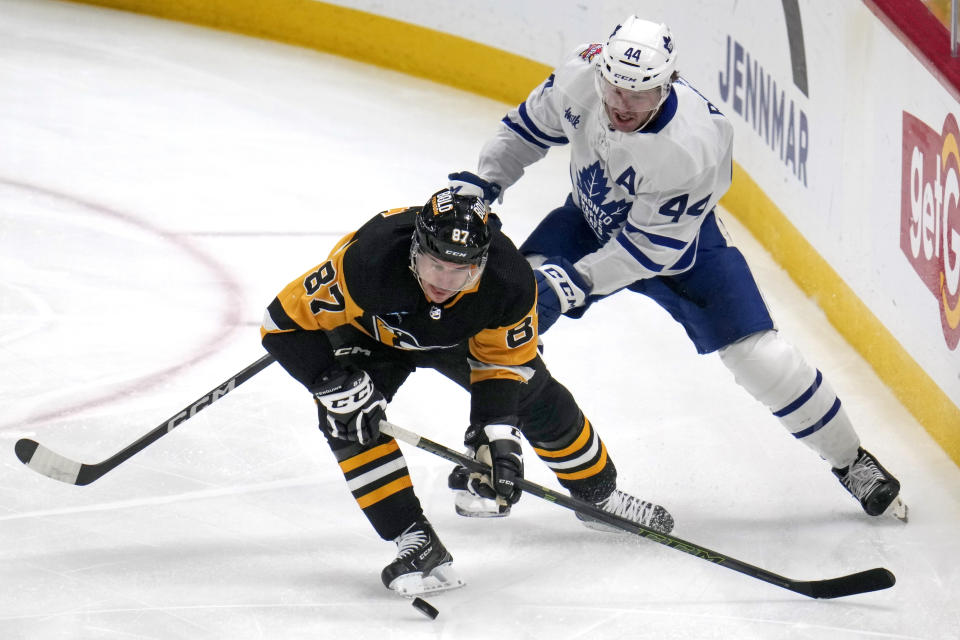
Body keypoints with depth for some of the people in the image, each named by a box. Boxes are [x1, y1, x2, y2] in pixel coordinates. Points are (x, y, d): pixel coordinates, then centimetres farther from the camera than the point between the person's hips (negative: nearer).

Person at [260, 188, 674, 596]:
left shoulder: (510, 282, -35)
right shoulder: (365, 261, -45)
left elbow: (501, 362, -20)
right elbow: (287, 321, -35)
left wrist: (497, 432, -31)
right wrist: (336, 385, -39)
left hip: (461, 334, 2)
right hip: (372, 333, -2)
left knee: (539, 399, 5)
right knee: (348, 415, -27)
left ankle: (600, 494, 33)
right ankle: (415, 540, -21)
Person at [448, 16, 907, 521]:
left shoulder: (693, 145, -40)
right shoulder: (580, 77, -27)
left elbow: (653, 247, -32)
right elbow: (529, 128, -5)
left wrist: (576, 282, -37)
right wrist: (479, 182, -14)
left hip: (679, 235, -4)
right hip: (591, 219, 4)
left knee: (757, 354, -10)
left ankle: (850, 461, 10)